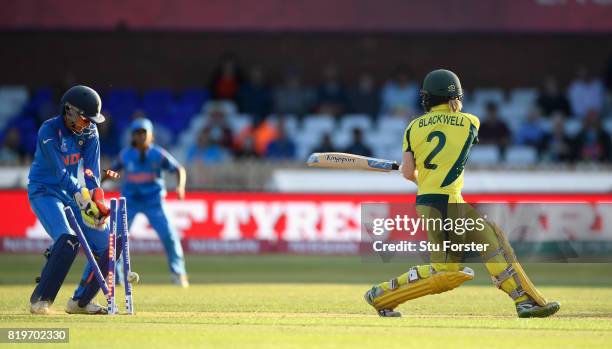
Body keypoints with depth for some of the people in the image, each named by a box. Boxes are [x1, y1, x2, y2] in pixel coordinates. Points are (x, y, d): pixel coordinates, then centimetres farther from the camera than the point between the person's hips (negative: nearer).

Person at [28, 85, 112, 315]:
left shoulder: (89, 131, -2)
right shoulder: (49, 131, -21)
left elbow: (92, 170, -8)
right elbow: (61, 173, -27)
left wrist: (97, 199, -24)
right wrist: (82, 196, -39)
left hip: (73, 192, 7)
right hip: (44, 191, -7)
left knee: (106, 246, -3)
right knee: (67, 241, -30)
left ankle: (79, 302, 10)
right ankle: (40, 300, -22)